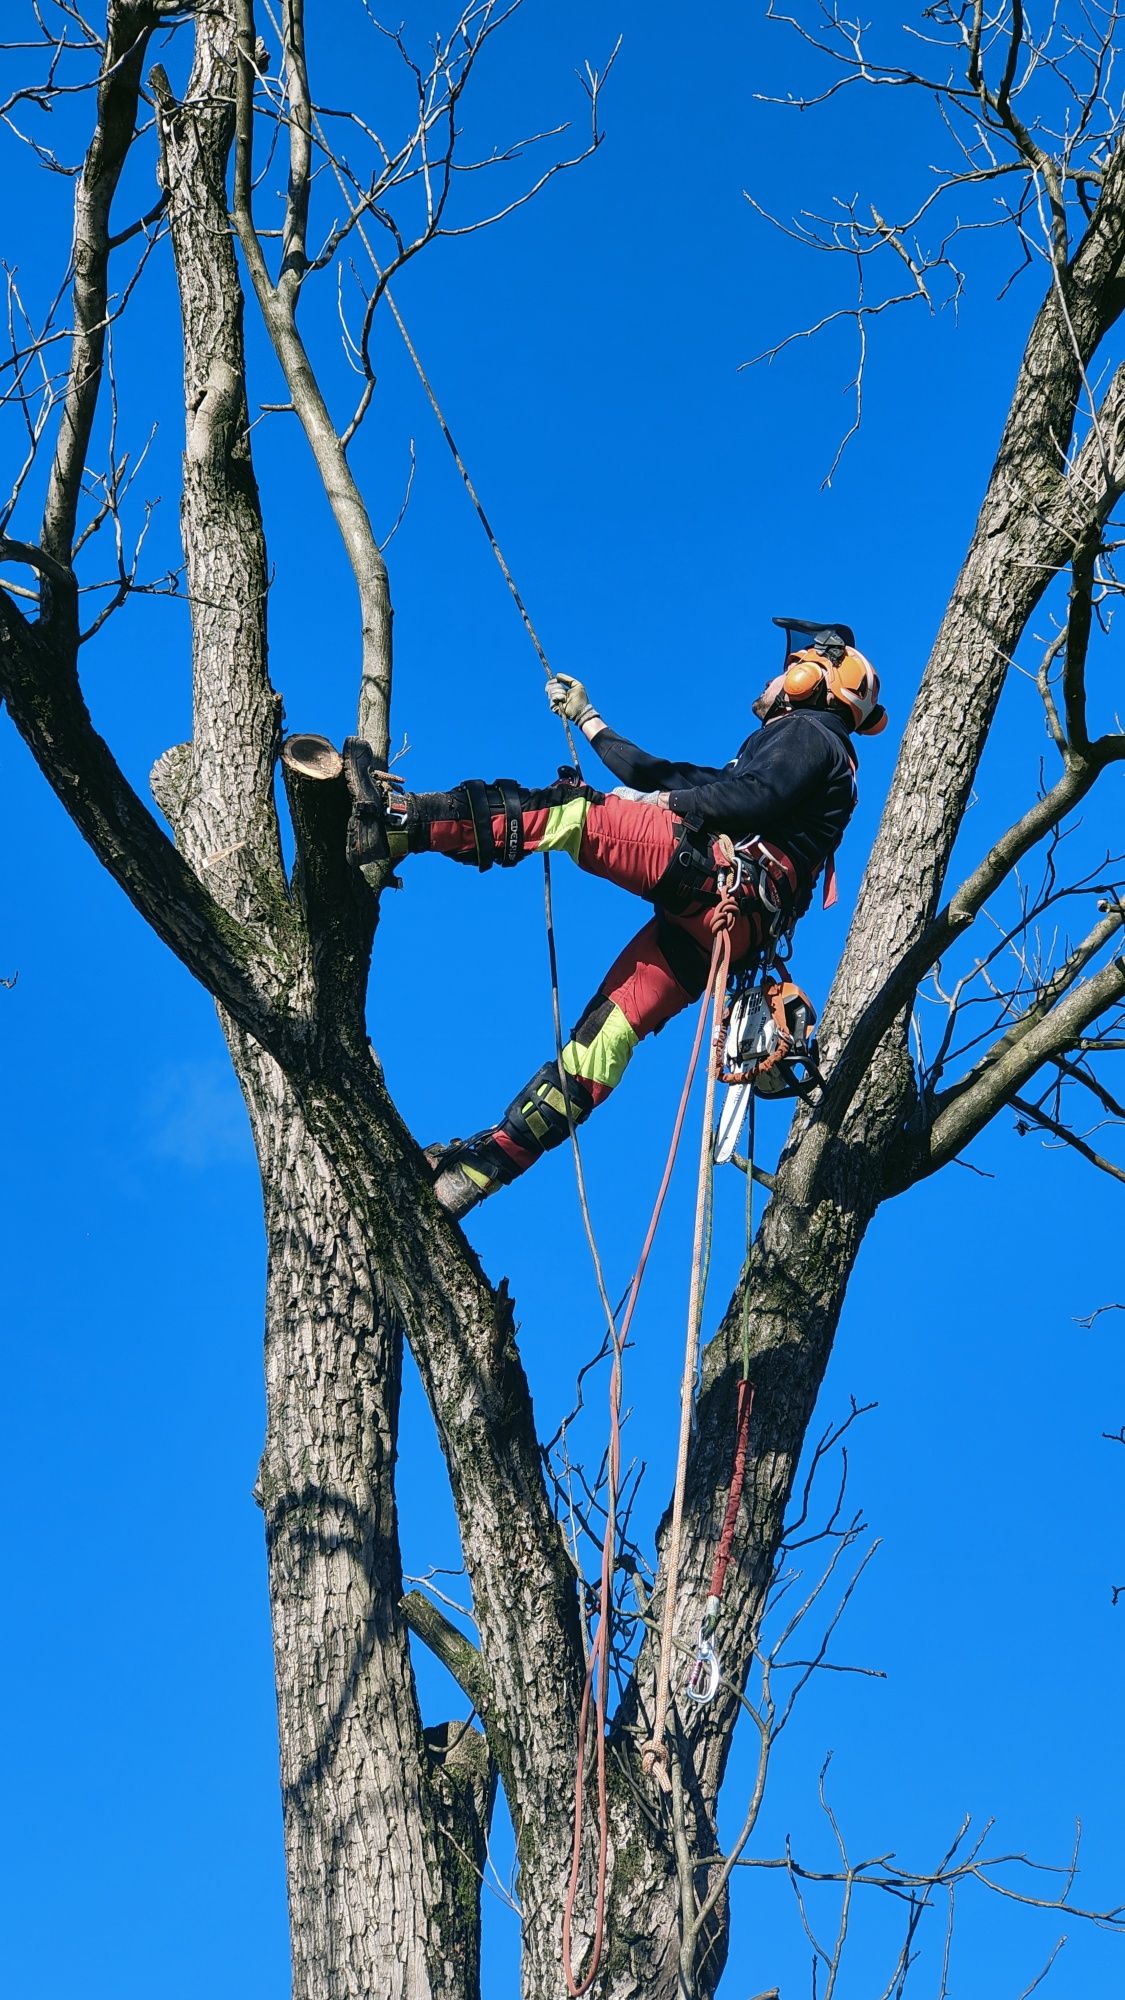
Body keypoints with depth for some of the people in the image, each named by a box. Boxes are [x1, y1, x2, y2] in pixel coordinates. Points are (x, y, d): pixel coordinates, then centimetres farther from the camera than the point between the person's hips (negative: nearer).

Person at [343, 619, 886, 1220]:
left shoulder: (808, 732, 11)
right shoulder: (783, 749, 39)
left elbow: (758, 798, -11)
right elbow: (660, 776, 38)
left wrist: (668, 803, -2)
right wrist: (586, 719, 42)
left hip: (721, 875, -9)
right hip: (713, 929, 9)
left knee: (562, 812, -17)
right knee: (601, 1039, 0)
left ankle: (392, 822, -29)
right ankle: (481, 1167, -5)